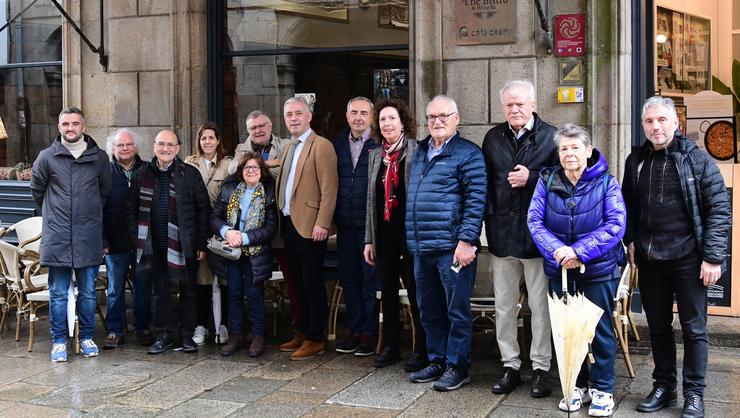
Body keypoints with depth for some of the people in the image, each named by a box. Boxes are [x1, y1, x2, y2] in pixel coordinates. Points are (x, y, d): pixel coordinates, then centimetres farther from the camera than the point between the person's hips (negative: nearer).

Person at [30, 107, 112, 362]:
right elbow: (37, 191, 13)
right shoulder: (47, 157, 1)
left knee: (88, 293, 9)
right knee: (58, 294, 5)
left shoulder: (99, 157, 4)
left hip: (89, 237, 1)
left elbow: (105, 192, 16)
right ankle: (59, 341, 15)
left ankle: (87, 337, 22)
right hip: (57, 237, -1)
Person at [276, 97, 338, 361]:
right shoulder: (288, 148, 16)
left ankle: (315, 339, 5)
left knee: (313, 284, -2)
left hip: (309, 226, -8)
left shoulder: (321, 146, -9)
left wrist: (322, 224, -20)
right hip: (289, 224, 8)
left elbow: (329, 190, -15)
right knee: (299, 283, 15)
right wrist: (283, 219, 11)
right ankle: (303, 333, 24)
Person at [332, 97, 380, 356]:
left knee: (371, 279, 2)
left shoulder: (379, 145, -6)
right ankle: (354, 330, 21)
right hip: (345, 224, 5)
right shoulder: (338, 144, 10)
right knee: (348, 277, 11)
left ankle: (370, 333, 10)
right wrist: (334, 216, 6)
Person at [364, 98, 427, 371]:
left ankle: (422, 350, 12)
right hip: (384, 233, 6)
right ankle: (390, 346, 25)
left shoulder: (417, 152, -7)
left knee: (415, 291, 1)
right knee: (387, 292, 13)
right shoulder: (375, 155, 12)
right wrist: (369, 239, 13)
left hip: (410, 232, -6)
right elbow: (371, 200, 15)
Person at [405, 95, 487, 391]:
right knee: (429, 310, 14)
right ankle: (436, 361, 25)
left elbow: (475, 200, -12)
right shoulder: (420, 152, 18)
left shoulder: (468, 154, -5)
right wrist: (412, 239, 20)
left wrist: (466, 240, -18)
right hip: (421, 247, 7)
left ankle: (457, 366, 10)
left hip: (452, 247, -7)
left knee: (457, 309, 1)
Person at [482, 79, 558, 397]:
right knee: (504, 305, 11)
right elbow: (486, 180, 14)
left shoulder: (551, 136, -3)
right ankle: (510, 367, 22)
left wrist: (531, 177, -17)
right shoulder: (493, 138, 10)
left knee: (540, 306, 3)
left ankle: (541, 368, 14)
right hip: (502, 233, 4)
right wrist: (489, 217, 6)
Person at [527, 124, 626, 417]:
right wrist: (558, 251, -24)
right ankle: (577, 386, 26)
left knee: (600, 330, 5)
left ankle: (602, 390, 18)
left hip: (599, 270, -3)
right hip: (560, 270, 3)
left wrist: (579, 251, -25)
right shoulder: (547, 181, -1)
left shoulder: (606, 183, -8)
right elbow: (534, 220, -8)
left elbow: (615, 225, -17)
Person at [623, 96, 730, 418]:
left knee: (694, 328, 4)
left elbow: (719, 209, -8)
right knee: (658, 326, 13)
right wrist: (630, 240, 7)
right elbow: (628, 206, 19)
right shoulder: (636, 161, 7)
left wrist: (713, 257, -12)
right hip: (649, 259, 4)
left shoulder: (697, 159, -6)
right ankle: (663, 386, 26)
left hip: (687, 259, -4)